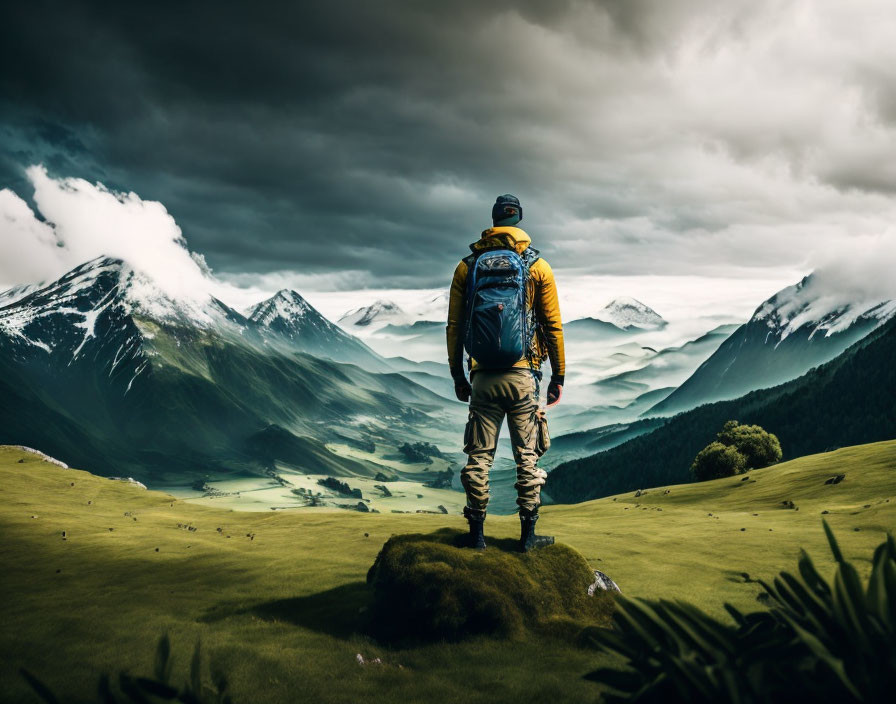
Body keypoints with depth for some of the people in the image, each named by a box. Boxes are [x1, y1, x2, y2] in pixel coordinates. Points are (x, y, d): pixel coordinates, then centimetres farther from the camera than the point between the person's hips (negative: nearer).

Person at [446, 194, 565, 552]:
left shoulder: (467, 266, 4)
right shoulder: (538, 267, 1)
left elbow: (454, 327, 5)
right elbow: (554, 327, 2)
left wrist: (457, 375, 14)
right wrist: (558, 376, 9)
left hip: (483, 377, 1)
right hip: (523, 375, -1)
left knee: (479, 455, 8)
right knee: (527, 455, 6)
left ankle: (477, 532, 13)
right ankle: (528, 534, 10)